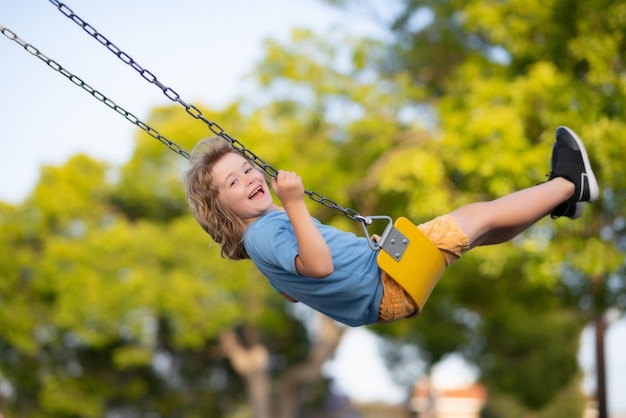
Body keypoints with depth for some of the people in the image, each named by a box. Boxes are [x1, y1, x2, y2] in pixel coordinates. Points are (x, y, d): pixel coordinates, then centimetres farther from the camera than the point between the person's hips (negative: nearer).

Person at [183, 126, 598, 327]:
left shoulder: (265, 231, 9)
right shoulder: (264, 233, -23)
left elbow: (292, 290, 22)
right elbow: (319, 266, -37)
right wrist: (294, 205, -43)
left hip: (378, 285, 10)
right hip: (384, 287, -10)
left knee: (476, 229, 19)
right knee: (482, 214, 2)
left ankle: (561, 197, 35)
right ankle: (569, 184, 19)